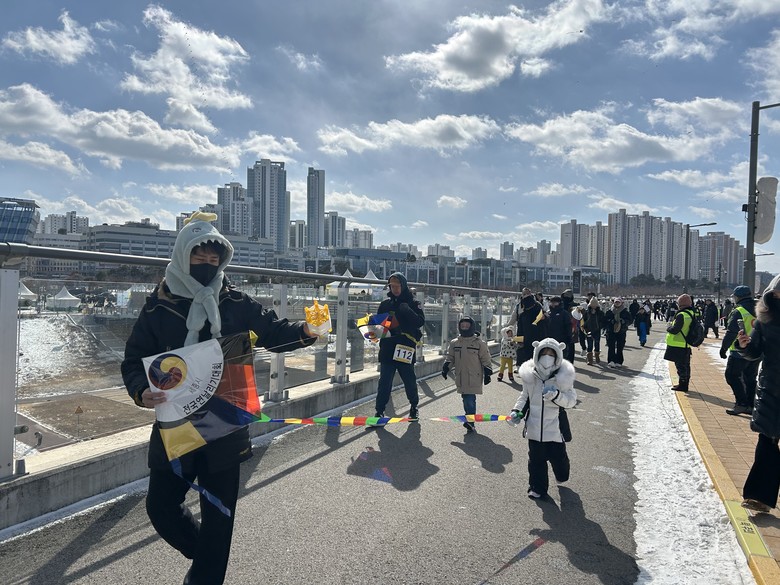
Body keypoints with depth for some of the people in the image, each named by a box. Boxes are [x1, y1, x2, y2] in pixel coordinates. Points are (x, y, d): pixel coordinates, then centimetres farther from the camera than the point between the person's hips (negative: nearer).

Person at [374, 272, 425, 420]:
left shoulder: (413, 303, 2)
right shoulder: (385, 304, 12)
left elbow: (421, 322, -9)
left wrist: (407, 311, -23)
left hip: (406, 348, -2)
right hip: (387, 348, 2)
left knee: (410, 380, 9)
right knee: (384, 381, 0)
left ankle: (414, 407, 29)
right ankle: (380, 411, 6)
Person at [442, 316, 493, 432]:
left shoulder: (479, 343, -1)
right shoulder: (454, 343, 9)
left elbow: (486, 360, 2)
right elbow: (450, 357, 15)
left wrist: (487, 373, -2)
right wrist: (446, 367, 0)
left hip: (474, 377, -4)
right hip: (461, 377, 4)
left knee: (470, 399, -14)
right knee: (466, 399, 9)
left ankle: (470, 422, -12)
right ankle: (470, 421, 20)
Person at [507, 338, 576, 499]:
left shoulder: (563, 376, -11)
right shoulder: (530, 375, -5)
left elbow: (571, 400, -11)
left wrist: (557, 396, -29)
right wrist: (517, 411, -2)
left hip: (555, 427, -2)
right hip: (534, 427, 2)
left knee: (558, 456, 11)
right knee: (536, 459, 9)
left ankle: (561, 477, 43)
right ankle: (537, 488, 27)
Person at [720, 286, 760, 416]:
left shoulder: (738, 312, -15)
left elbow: (731, 332, -18)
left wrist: (724, 347, -9)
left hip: (740, 352, -7)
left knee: (732, 376, 1)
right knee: (750, 378, 15)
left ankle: (741, 404, -4)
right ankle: (750, 406, 20)